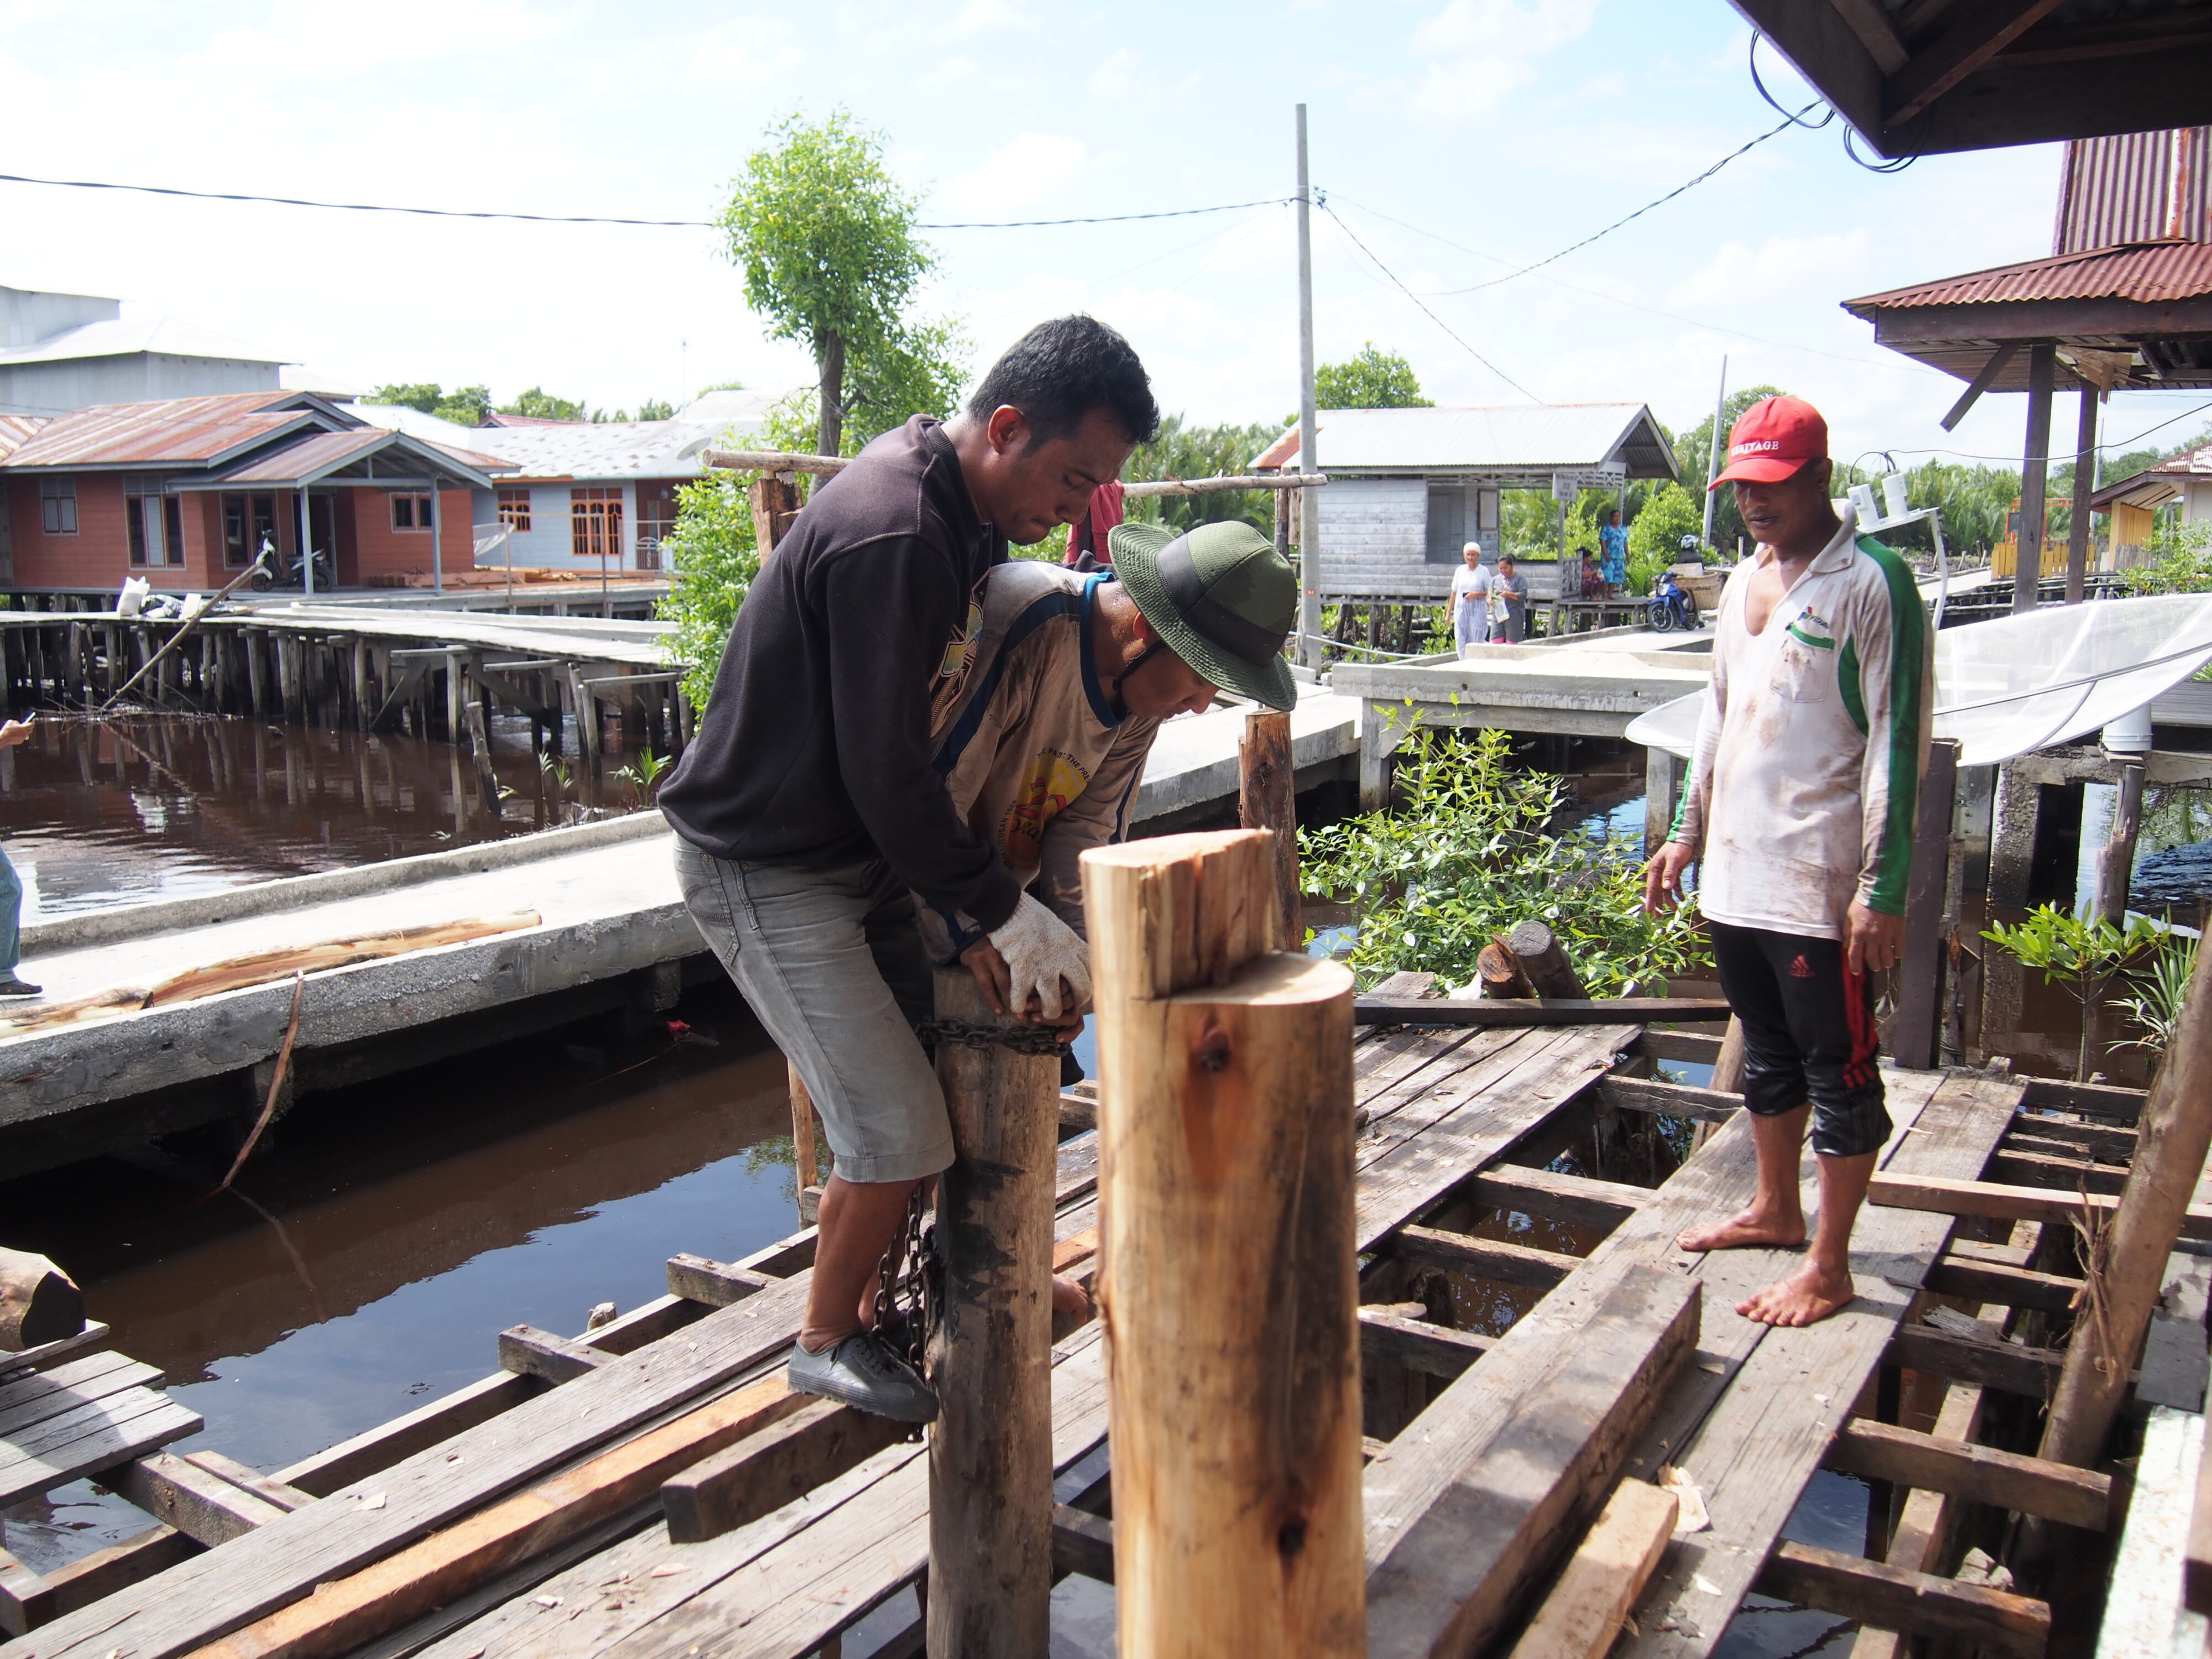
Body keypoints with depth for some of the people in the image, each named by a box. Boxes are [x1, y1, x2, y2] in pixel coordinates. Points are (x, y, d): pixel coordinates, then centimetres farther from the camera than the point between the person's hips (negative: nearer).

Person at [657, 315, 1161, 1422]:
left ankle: (880, 1301, 28)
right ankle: (827, 1341, 17)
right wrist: (1009, 915, -19)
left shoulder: (958, 510, 3)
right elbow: (885, 775, -26)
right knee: (900, 1131, -9)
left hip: (863, 850, 9)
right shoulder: (888, 533, -28)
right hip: (765, 864, -9)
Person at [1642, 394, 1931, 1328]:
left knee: (1838, 1069, 3)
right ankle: (1776, 1211, 36)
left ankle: (1829, 1267, 13)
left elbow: (1897, 746, -15)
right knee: (1768, 1049, 20)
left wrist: (1882, 890, -18)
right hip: (1736, 869, 8)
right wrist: (1689, 833, 19)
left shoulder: (1871, 584, -12)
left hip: (1822, 882, -8)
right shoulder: (1745, 581, 13)